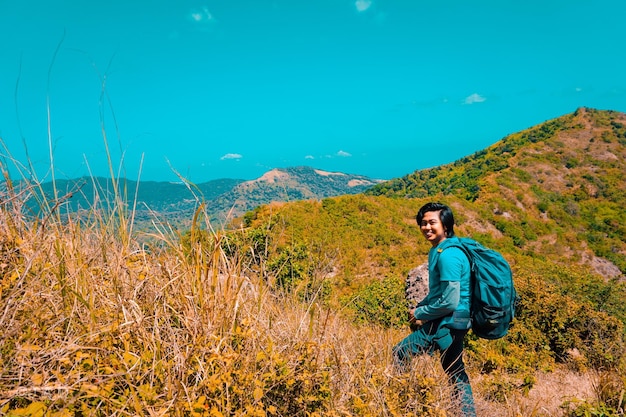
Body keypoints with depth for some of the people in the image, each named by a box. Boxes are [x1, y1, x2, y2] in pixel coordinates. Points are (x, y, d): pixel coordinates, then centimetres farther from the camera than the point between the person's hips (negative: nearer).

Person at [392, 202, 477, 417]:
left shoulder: (447, 255, -22)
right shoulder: (439, 250, 8)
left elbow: (450, 302, -24)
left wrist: (420, 314, -12)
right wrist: (418, 307, 6)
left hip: (447, 322, -10)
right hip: (454, 321, 10)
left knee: (400, 354, -3)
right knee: (455, 372, 20)